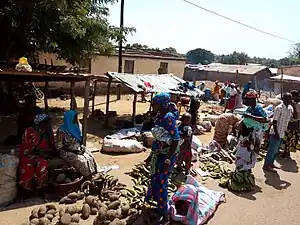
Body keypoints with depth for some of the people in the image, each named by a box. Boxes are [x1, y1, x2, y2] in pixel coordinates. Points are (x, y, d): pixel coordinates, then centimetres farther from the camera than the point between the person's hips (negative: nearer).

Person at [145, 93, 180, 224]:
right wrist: (153, 152, 20)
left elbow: (176, 140, -24)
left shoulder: (168, 118, -22)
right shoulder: (160, 116, 5)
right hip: (159, 154, 9)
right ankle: (159, 206, 42)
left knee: (160, 183, -2)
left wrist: (168, 159, -24)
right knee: (155, 180, 20)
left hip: (166, 155, -9)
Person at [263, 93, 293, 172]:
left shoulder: (290, 108, 8)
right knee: (272, 149, -2)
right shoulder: (279, 108, -15)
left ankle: (271, 163, 30)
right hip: (276, 132, -8)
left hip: (282, 133, 8)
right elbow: (274, 121, -17)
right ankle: (266, 165, 8)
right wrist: (276, 133, -21)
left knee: (276, 150, 17)